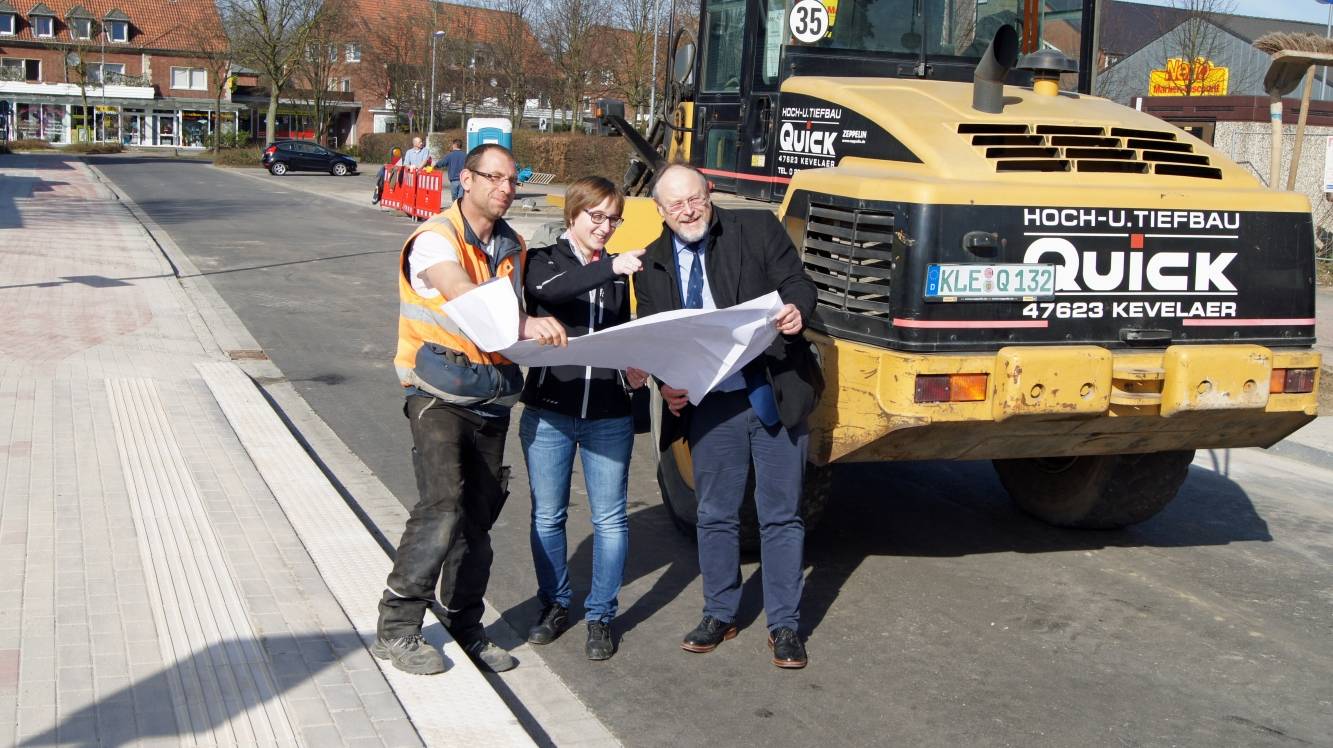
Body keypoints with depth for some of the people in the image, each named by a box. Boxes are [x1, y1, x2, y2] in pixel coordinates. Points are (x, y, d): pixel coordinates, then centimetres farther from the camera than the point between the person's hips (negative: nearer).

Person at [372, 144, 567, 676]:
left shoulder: (512, 247, 12)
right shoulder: (436, 239, -13)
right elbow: (463, 297, -33)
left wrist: (540, 334, -6)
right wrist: (522, 323, -48)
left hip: (490, 397, 7)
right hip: (439, 395, -7)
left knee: (478, 516, 11)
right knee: (443, 504, -20)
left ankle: (466, 627, 25)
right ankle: (395, 631, -9)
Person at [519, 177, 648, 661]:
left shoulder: (619, 272, 11)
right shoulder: (543, 261, -2)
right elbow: (548, 291, -27)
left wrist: (633, 369, -2)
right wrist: (609, 268, -40)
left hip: (609, 417, 2)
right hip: (549, 412, -2)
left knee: (610, 518, 3)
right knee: (548, 515, 10)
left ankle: (600, 616, 16)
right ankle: (554, 606, 27)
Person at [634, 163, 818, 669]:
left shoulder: (757, 229, 0)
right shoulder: (652, 266, 8)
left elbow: (797, 283, -4)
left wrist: (796, 310, -28)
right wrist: (666, 385, -8)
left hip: (775, 394, -3)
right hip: (710, 404, 3)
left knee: (780, 514, 4)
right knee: (715, 514, 13)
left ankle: (784, 625, 15)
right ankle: (719, 615, 29)